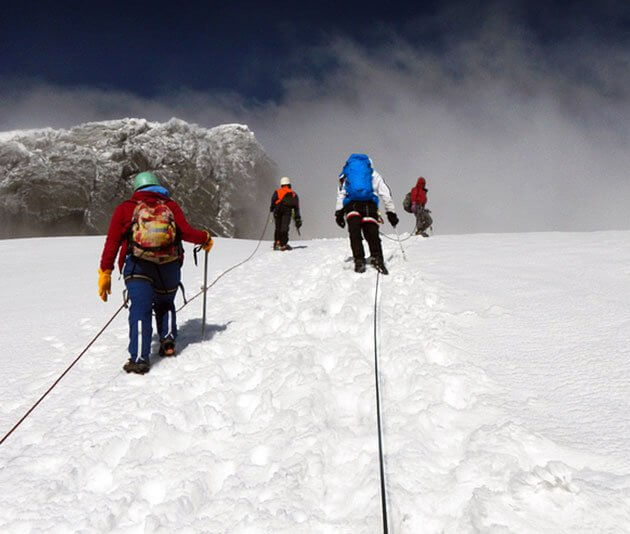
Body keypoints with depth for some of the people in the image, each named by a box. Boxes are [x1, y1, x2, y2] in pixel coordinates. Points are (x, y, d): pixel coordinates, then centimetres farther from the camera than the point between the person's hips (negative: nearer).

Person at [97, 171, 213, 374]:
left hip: (137, 268, -2)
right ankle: (168, 340, 7)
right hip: (169, 266, 2)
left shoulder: (125, 208, 12)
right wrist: (206, 238, 18)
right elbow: (187, 232, -1)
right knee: (165, 304, 25)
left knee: (140, 309, -8)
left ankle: (139, 358, -20)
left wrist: (105, 272, 3)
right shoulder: (171, 206, 12)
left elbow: (112, 241, 3)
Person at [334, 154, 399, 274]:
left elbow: (340, 194, 14)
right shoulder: (374, 175, 26)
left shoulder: (345, 175, 27)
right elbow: (385, 194, 20)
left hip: (351, 205, 0)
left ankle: (359, 261, -13)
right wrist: (391, 213, 21)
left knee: (355, 234, -1)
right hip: (369, 205, 0)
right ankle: (377, 259, -19)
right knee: (372, 234, -2)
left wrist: (339, 212, 10)